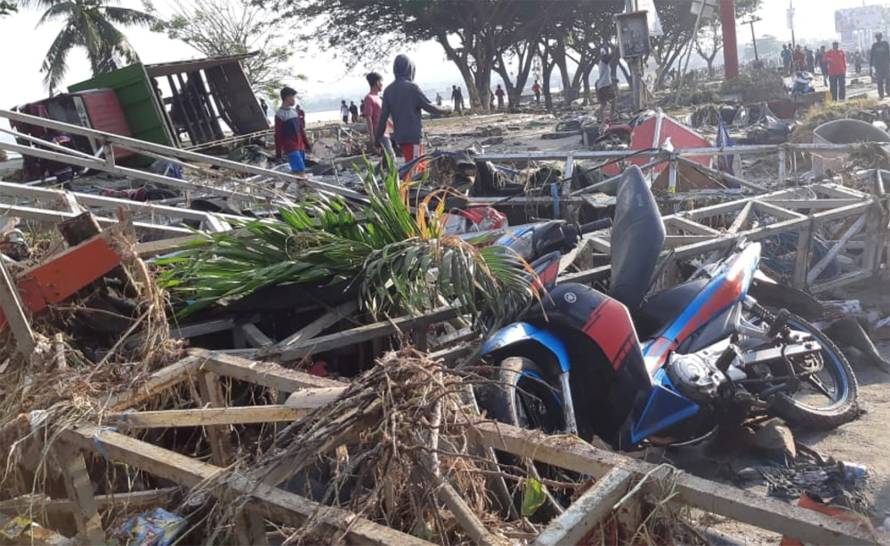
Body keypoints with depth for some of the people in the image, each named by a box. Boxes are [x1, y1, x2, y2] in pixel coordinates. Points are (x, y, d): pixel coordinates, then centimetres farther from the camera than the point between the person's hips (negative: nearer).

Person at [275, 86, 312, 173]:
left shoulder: (295, 111, 14)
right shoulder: (280, 114, -7)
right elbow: (278, 135, -7)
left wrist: (307, 144, 19)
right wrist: (278, 152, -9)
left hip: (300, 147, 7)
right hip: (290, 148, -7)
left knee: (296, 170, 10)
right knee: (300, 170, -15)